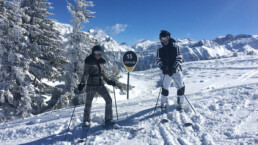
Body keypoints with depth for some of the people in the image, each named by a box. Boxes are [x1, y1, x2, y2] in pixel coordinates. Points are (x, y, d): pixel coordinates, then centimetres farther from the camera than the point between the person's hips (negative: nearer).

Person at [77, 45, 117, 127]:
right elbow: (85, 73, -7)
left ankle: (108, 119, 5)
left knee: (109, 100, -5)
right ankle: (86, 121, 20)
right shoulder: (89, 62, -3)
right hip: (91, 85, -4)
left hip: (100, 85, 5)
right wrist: (82, 83, -20)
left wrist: (109, 81, 15)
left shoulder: (101, 62, 12)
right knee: (88, 103, 2)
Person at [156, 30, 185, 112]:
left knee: (181, 87, -6)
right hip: (166, 72, 2)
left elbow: (179, 59, -7)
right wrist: (162, 67, -19)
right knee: (164, 88, 5)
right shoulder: (160, 50, 5)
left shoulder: (175, 47, -3)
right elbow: (158, 60, 2)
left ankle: (180, 105, 9)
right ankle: (163, 103, 24)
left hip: (176, 71, -1)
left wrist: (173, 68, -19)